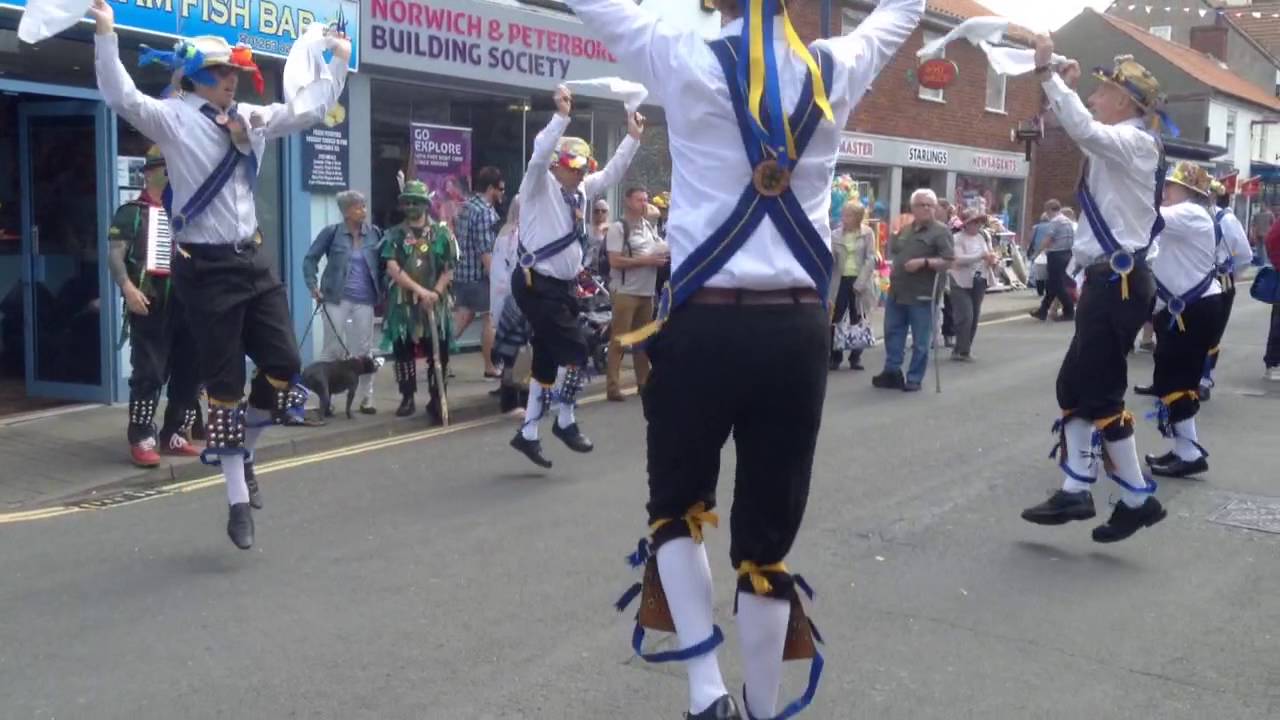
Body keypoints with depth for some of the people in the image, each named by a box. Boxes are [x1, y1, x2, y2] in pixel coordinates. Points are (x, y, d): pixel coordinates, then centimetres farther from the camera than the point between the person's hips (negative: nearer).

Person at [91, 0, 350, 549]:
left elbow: (309, 109, 23)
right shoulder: (173, 117, -7)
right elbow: (122, 98, -24)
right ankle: (238, 501, 13)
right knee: (224, 384, 0)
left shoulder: (252, 118, 11)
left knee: (284, 367, 1)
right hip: (204, 267, -6)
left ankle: (243, 452, 29)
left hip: (252, 259, 6)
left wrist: (339, 62, 29)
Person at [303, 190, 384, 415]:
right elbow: (310, 259, 1)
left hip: (364, 300, 3)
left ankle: (366, 398, 13)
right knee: (333, 348, 1)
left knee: (364, 350, 5)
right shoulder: (331, 232, -4)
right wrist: (313, 286, -8)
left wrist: (384, 290, -2)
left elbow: (382, 264, 8)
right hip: (336, 298, -2)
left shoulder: (374, 234, 2)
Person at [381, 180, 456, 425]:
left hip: (434, 303, -1)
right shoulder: (394, 235, 4)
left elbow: (449, 269, 2)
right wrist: (419, 290, -19)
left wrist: (436, 292, -14)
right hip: (402, 303, 1)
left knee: (438, 353, -3)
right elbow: (392, 268, -8)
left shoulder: (441, 233, 4)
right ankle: (408, 398, 20)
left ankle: (436, 401, 4)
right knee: (403, 352, 7)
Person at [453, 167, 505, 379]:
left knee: (463, 317, 13)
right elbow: (485, 251, -21)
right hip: (480, 274, -9)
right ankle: (490, 367, 10)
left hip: (462, 272, 9)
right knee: (491, 319, 4)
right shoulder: (485, 212, -16)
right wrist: (496, 279, -20)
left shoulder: (466, 206, 14)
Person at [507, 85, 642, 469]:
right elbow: (540, 155, -27)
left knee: (548, 358, 11)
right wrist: (561, 115, -33)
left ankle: (528, 433, 21)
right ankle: (565, 422, 8)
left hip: (562, 285, 9)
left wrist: (632, 137, 11)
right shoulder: (540, 186, -9)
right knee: (574, 350, -10)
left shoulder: (580, 189, 12)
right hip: (537, 285, -9)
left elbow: (611, 174, 20)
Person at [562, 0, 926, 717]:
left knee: (677, 508, 19)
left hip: (706, 326, -2)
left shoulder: (686, 61, -4)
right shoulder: (836, 70, 5)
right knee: (768, 541, 11)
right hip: (799, 330, 2)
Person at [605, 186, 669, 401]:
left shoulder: (650, 227, 14)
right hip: (625, 292, -7)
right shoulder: (618, 228, -8)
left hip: (647, 291, 7)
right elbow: (615, 261, -17)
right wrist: (645, 261, -17)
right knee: (619, 339, -6)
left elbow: (661, 250, 23)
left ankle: (644, 382, 21)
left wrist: (665, 256, -1)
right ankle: (612, 386, -5)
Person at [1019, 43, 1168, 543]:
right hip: (1108, 280, 10)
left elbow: (1084, 130, -34)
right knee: (1075, 388, 10)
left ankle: (1139, 499, 3)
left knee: (1100, 395, -7)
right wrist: (1065, 85, 21)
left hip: (1118, 282, -10)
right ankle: (1076, 491, 14)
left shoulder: (1134, 142, -13)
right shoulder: (1119, 144, 17)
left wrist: (1047, 74, -29)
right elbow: (1085, 132, 35)